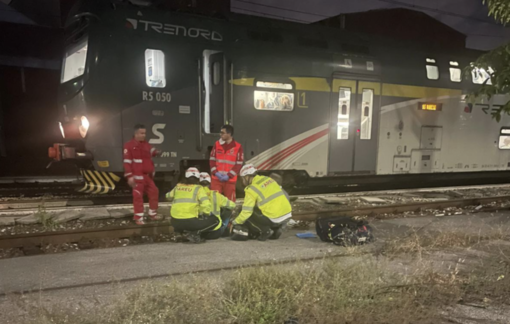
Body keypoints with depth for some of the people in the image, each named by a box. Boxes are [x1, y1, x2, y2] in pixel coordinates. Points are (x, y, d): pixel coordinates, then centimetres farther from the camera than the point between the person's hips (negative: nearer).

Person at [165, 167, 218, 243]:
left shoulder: (178, 187, 13)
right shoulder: (198, 188, 1)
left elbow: (168, 196, 31)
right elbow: (206, 205, -10)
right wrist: (206, 214, 10)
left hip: (176, 223, 6)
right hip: (191, 222, -6)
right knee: (215, 221, 9)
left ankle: (186, 232, 10)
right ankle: (195, 233, -7)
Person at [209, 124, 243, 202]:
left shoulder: (238, 147, -4)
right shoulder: (217, 144, 6)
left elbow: (239, 164, -5)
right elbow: (212, 159, 7)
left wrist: (228, 175, -13)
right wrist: (216, 173, -8)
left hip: (230, 180, -2)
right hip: (216, 179, 2)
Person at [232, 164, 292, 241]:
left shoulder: (252, 188, -7)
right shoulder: (268, 179, 14)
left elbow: (246, 211, -10)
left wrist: (235, 222, 8)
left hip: (275, 219, -7)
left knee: (247, 217, 7)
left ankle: (265, 230, -1)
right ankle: (276, 229, 16)